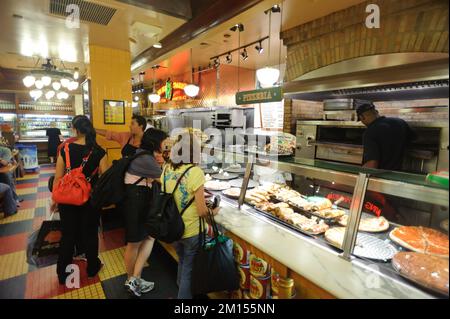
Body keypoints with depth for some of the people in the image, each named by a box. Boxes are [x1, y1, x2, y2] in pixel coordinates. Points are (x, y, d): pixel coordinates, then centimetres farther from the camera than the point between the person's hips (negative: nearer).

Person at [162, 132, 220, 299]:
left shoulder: (166, 169, -6)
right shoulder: (195, 172, -24)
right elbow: (202, 212, -21)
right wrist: (213, 211, 0)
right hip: (192, 231, -6)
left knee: (182, 263, 30)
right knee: (190, 269, 17)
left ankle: (181, 290, 52)